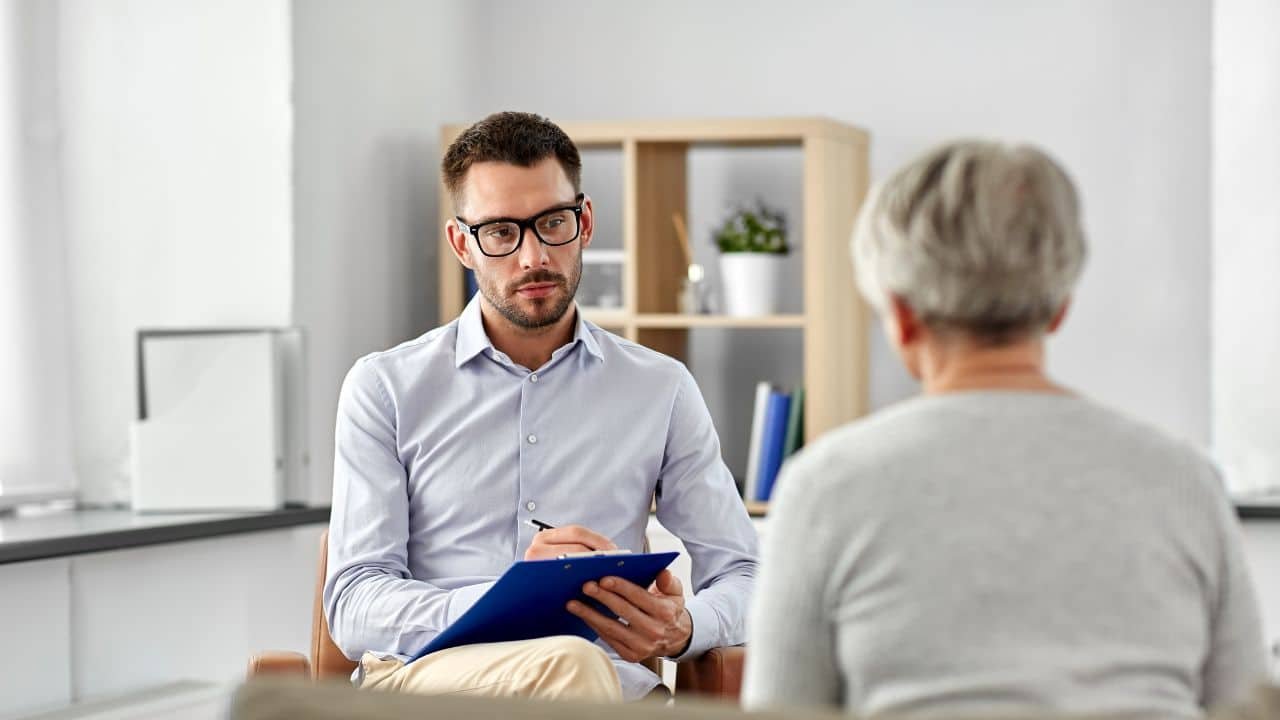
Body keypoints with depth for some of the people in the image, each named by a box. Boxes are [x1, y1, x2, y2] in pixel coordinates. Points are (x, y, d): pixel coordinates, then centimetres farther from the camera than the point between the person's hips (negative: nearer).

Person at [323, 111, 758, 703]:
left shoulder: (660, 389, 17)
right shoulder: (385, 389, 10)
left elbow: (743, 578, 16)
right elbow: (354, 609, 0)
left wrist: (684, 627, -10)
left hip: (609, 683, 3)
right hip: (422, 676, -2)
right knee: (569, 664, -37)